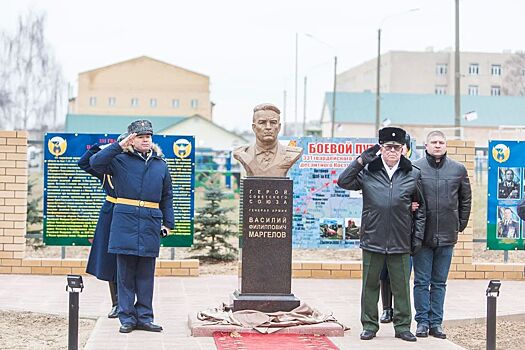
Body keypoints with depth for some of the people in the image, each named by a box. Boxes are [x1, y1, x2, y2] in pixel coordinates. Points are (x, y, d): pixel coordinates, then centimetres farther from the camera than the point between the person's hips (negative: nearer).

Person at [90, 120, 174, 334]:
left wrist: (168, 223, 13)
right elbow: (95, 163, -10)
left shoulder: (160, 164, 15)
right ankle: (127, 318, 7)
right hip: (125, 221, -3)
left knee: (146, 274, 6)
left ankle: (144, 317, 13)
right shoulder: (120, 160, 5)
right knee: (125, 272, 0)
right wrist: (119, 146, -13)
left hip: (151, 222, 3)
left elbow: (167, 196, 19)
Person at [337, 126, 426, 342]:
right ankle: (369, 325, 18)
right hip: (372, 239, 0)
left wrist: (417, 236, 6)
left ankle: (403, 326, 17)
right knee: (370, 284, 8)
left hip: (401, 242, 0)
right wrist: (360, 161, -7)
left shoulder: (413, 174, 6)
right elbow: (343, 182, -2)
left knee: (401, 286, 6)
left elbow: (420, 207, 11)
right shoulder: (368, 171, 4)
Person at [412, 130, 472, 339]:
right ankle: (422, 321, 12)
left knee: (439, 282, 9)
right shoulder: (415, 168, -4)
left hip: (447, 235, 2)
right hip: (422, 235, -2)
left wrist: (460, 225, 10)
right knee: (421, 281, 4)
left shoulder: (458, 169, 5)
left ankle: (436, 322, 16)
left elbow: (466, 199, 14)